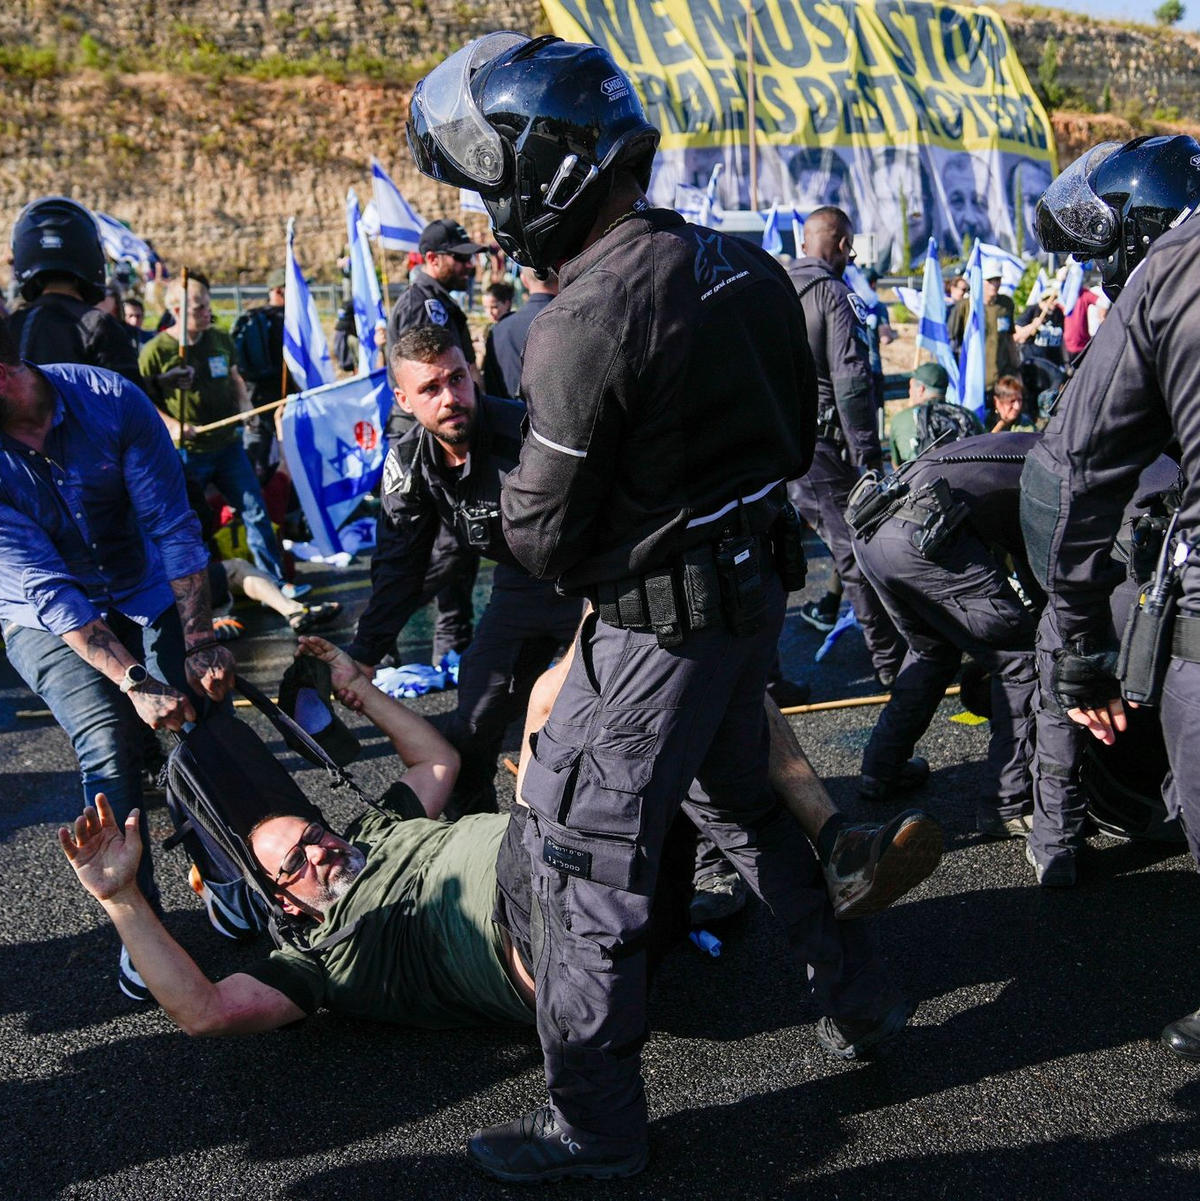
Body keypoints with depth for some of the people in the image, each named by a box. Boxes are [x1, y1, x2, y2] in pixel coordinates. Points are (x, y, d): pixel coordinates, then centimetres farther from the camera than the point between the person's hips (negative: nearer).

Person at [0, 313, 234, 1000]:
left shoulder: (113, 400, -20)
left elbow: (173, 526, -18)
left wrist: (199, 645, -24)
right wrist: (132, 679, -33)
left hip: (145, 595, 2)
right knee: (110, 741, -21)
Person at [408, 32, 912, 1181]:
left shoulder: (586, 323, -24)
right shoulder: (738, 261, 2)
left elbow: (541, 539, -16)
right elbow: (794, 440, 13)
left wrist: (517, 484, 5)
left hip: (657, 622, -9)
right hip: (756, 588, 9)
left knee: (582, 859, 4)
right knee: (739, 799, 27)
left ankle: (592, 1124, 17)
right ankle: (859, 999, 41)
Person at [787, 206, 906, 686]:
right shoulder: (835, 294, -6)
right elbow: (851, 382, -14)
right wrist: (869, 456, -12)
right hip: (817, 446, -6)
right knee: (858, 555, 5)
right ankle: (891, 662, 15)